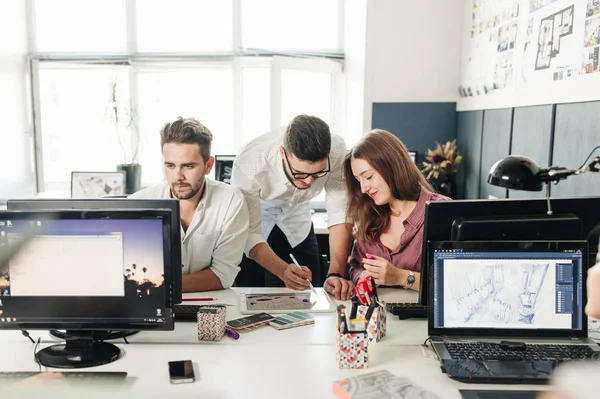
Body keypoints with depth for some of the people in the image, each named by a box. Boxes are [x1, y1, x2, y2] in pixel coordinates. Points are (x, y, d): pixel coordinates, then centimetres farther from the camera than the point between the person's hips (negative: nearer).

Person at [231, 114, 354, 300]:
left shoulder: (336, 151, -31)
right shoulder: (249, 164, -36)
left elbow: (339, 214, -25)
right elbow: (249, 234, -31)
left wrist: (336, 274, -35)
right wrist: (283, 271, -46)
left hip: (297, 219, 2)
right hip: (251, 221, -2)